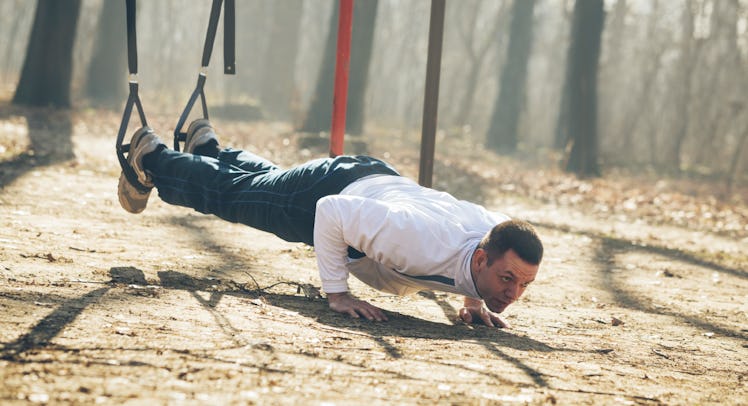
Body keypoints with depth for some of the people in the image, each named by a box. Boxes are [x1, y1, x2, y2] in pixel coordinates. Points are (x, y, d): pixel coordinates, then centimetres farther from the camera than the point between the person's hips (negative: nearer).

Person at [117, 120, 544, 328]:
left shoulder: (501, 237, -28)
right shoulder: (427, 244, -48)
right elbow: (330, 212, -37)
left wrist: (476, 300, -10)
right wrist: (336, 293, -35)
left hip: (381, 182, 6)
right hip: (330, 191, -6)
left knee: (265, 180, 36)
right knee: (228, 191, 22)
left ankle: (209, 148, 63)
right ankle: (152, 156, 48)